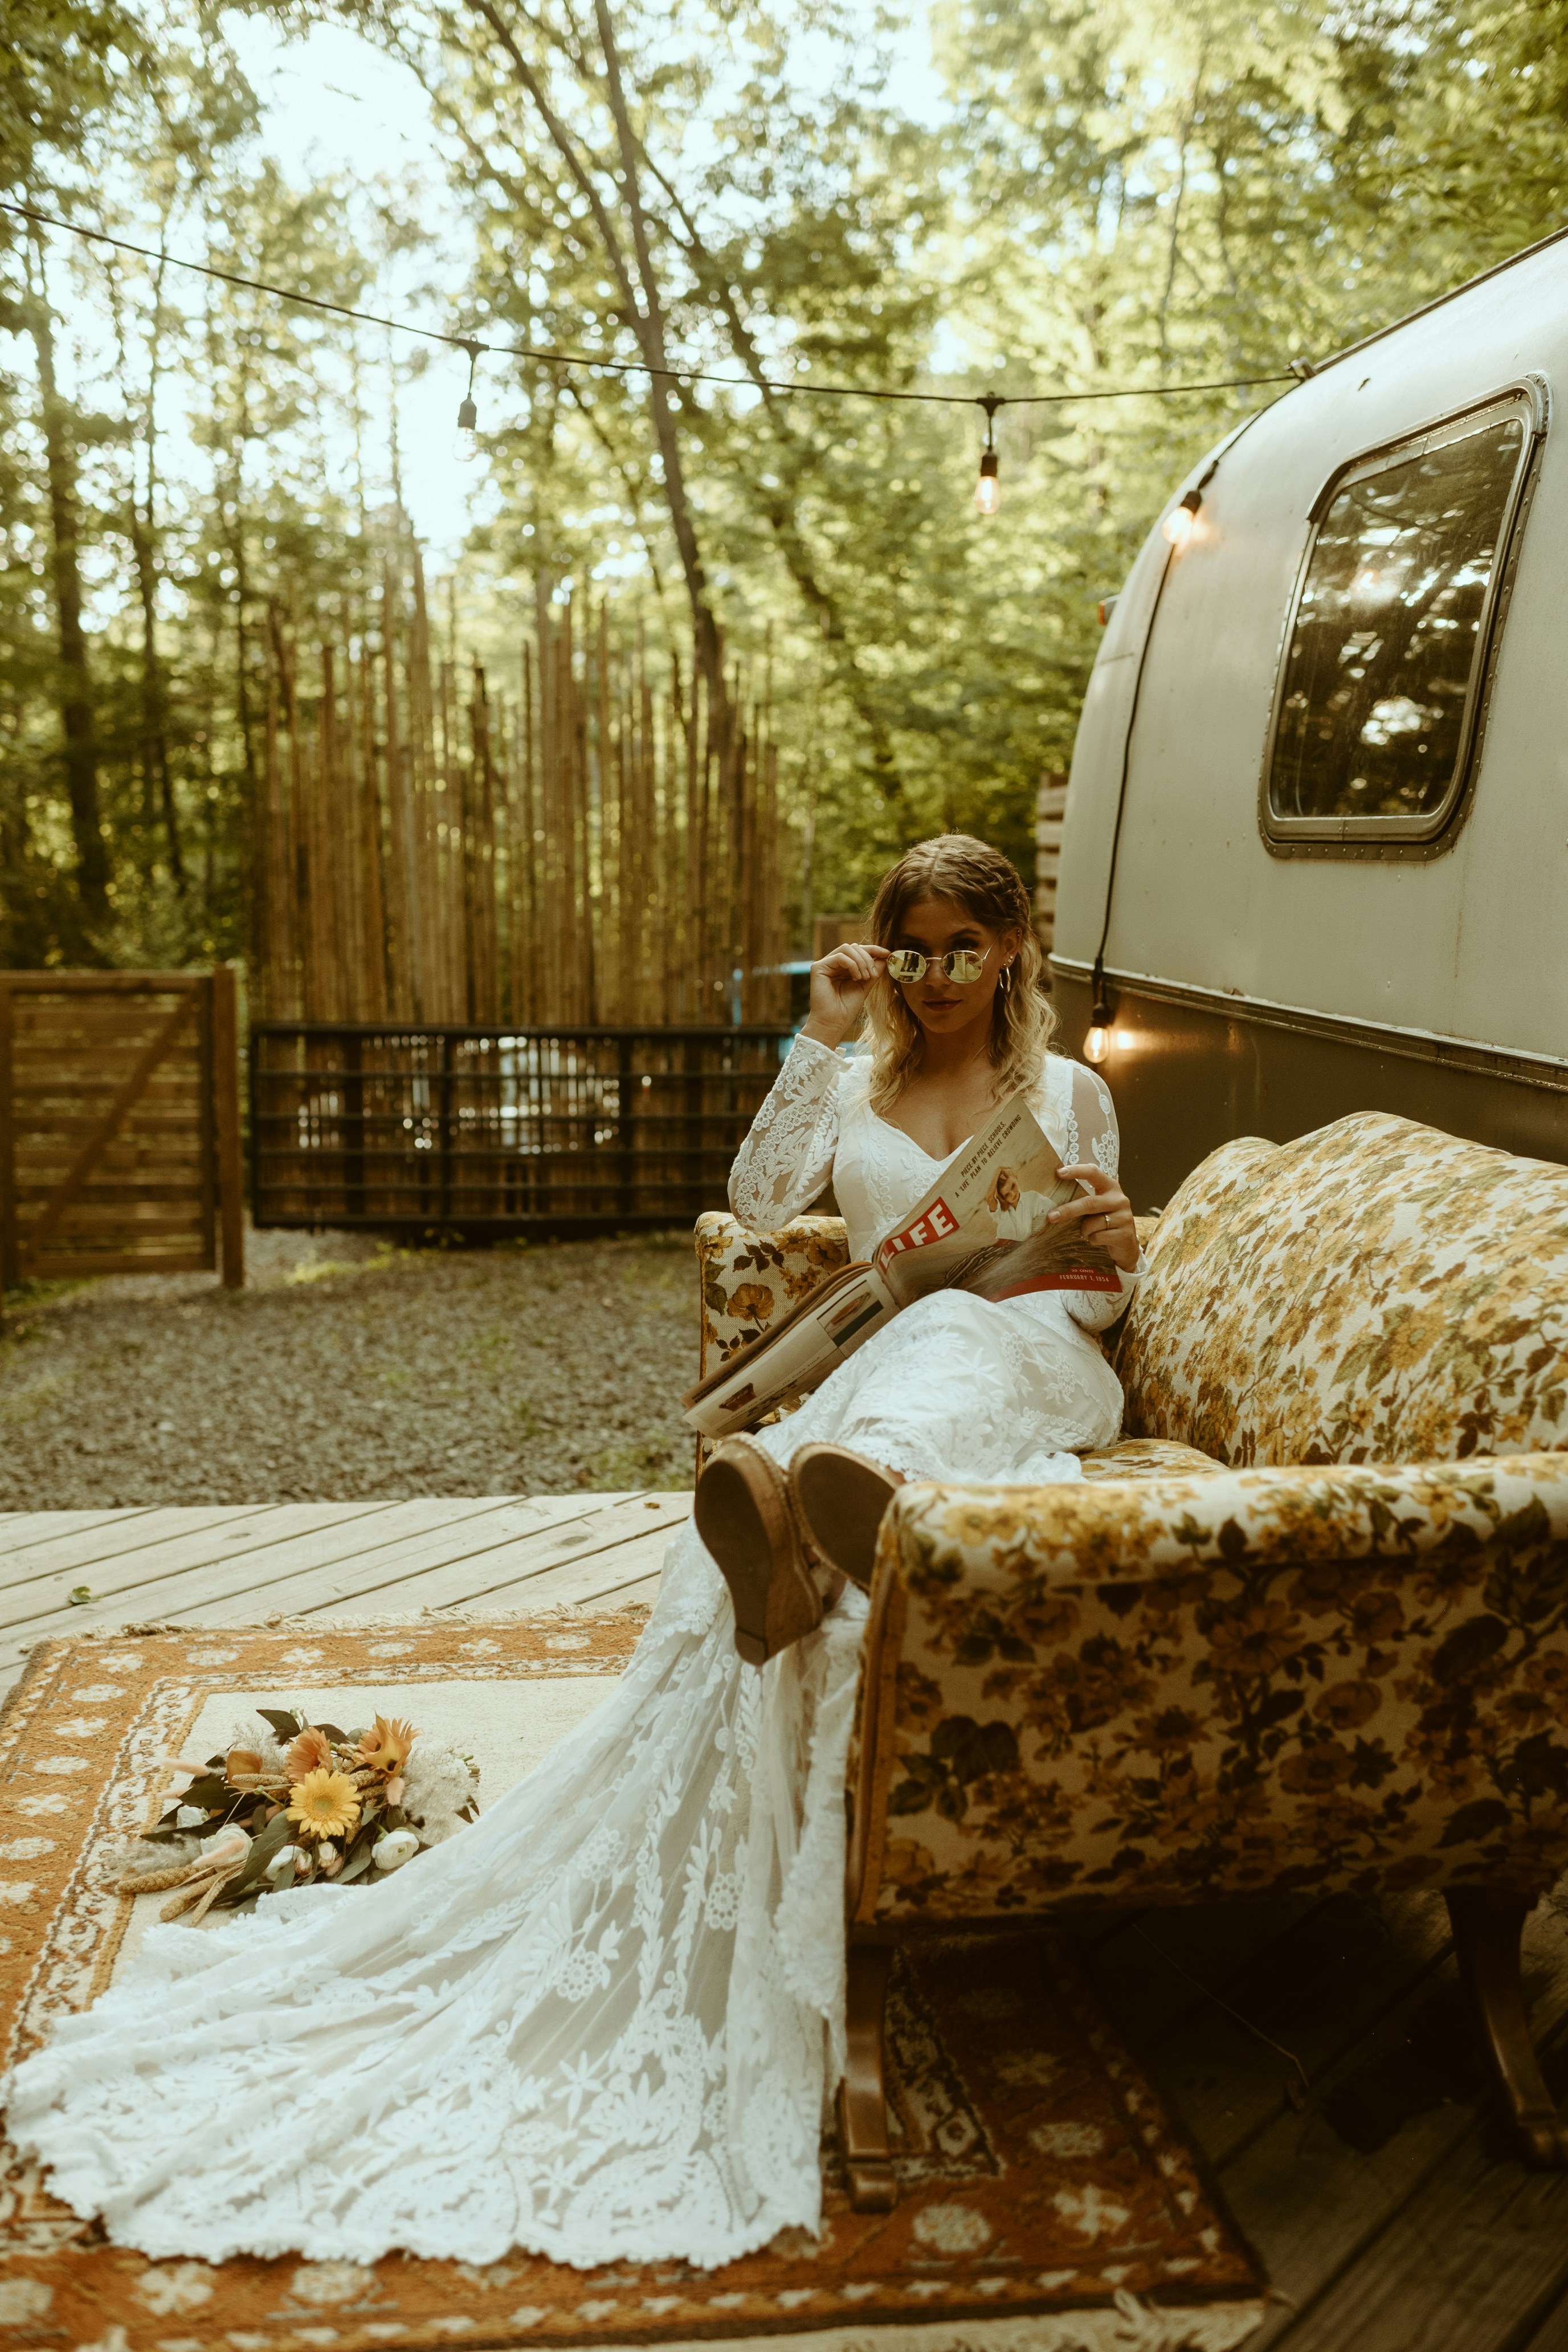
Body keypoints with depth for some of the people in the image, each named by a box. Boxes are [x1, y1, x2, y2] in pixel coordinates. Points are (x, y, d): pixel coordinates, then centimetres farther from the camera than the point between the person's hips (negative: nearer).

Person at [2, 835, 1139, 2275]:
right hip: (885, 1369, 4)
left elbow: (1092, 1297, 15)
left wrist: (1118, 1252, -10)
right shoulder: (855, 1089, 20)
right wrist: (824, 1035, -3)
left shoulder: (1071, 1093, 16)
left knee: (950, 1336, -45)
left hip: (1035, 1366, -3)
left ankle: (841, 1487, -79)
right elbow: (759, 1202, 0)